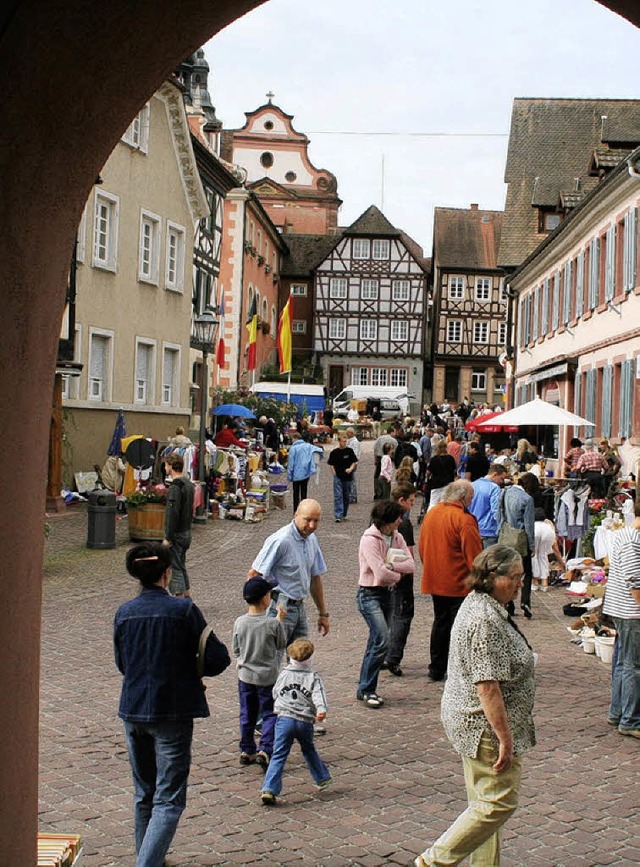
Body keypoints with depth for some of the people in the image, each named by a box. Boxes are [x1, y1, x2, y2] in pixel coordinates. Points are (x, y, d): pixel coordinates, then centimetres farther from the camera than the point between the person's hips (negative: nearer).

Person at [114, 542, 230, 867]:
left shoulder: (124, 613, 1)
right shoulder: (183, 609, -13)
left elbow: (121, 663, 12)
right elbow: (218, 658, -10)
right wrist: (194, 672, 9)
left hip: (133, 711, 5)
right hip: (172, 713, -5)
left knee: (143, 794, 21)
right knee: (168, 800, -2)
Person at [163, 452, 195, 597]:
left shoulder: (175, 487, -19)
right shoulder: (189, 484, 11)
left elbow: (173, 514, -23)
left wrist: (168, 537, -19)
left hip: (176, 534, -9)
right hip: (186, 532, 9)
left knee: (175, 568, -3)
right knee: (182, 565, 19)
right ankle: (187, 597, 25)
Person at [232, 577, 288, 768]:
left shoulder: (239, 622, -8)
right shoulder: (273, 624, -17)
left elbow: (236, 650, 2)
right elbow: (282, 644, 1)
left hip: (245, 676, 3)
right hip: (268, 678, -3)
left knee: (247, 716, 15)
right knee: (270, 715, 8)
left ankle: (246, 751, 23)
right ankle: (265, 750, -4)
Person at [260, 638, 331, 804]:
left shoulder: (283, 674, 10)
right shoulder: (314, 677, 3)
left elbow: (275, 693, 21)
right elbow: (318, 694, -15)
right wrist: (321, 709, -31)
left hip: (284, 718, 0)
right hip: (305, 721, 0)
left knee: (279, 755, -3)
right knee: (309, 750, 25)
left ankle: (269, 789, -14)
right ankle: (322, 779, 37)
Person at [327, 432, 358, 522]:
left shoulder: (349, 451, 3)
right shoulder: (334, 452, -1)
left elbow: (354, 462, 7)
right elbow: (331, 465, 6)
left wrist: (351, 469, -11)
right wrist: (334, 473, -5)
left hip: (347, 477, 2)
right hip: (338, 477, -2)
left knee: (346, 496, 11)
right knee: (338, 496, -9)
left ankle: (344, 514, 25)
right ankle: (338, 516, -13)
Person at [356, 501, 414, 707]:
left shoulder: (396, 538, 7)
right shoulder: (369, 539, -16)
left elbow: (410, 565, -3)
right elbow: (381, 573, -21)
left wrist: (390, 566, -18)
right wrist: (398, 575, -4)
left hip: (387, 594, 8)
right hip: (370, 594, -8)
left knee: (377, 643, 11)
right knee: (382, 640, -16)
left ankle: (365, 689, 20)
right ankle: (366, 689, -6)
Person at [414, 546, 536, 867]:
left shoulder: (479, 605, 9)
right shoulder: (486, 621, -25)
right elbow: (487, 687, -27)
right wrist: (505, 738, -23)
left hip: (473, 723, 11)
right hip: (486, 725, -11)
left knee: (485, 802, 16)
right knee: (499, 802, -2)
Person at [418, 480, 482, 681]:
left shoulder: (431, 514, 7)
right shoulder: (464, 519, -17)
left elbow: (422, 546, 16)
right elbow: (473, 555, -17)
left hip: (435, 582, 8)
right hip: (459, 584, -7)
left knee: (440, 623, 18)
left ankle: (436, 669, 24)